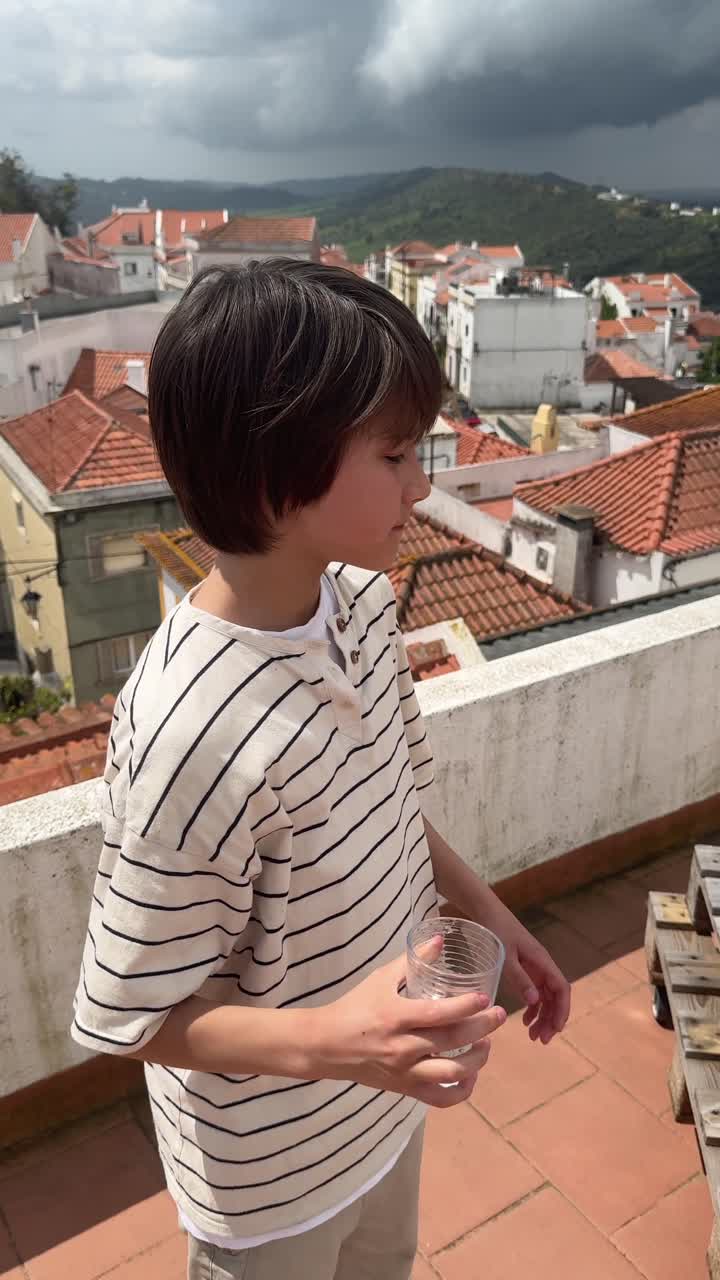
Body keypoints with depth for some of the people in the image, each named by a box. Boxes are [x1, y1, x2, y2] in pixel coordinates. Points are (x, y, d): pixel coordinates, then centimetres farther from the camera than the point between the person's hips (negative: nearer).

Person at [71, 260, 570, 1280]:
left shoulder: (364, 598, -14)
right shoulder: (195, 732, -38)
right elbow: (137, 1015, -24)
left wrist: (490, 915, 2)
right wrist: (327, 1040, -37)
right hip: (271, 1163, -6)